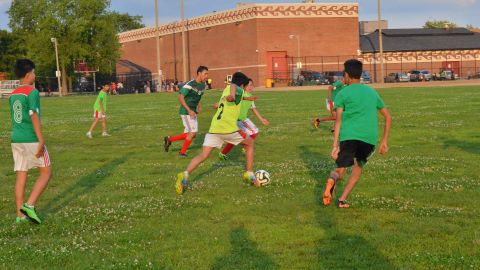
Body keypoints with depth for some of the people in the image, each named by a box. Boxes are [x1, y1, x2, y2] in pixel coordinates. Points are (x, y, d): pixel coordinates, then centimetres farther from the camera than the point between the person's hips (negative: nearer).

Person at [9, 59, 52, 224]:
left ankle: (20, 214, 6)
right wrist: (41, 141, -18)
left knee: (21, 176, 8)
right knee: (46, 172, 4)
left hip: (16, 140, 7)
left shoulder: (13, 95, 12)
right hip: (31, 140, -7)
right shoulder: (32, 92, -12)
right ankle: (29, 205, -8)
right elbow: (34, 117, -18)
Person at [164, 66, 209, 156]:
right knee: (193, 132, -10)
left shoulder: (203, 85, 7)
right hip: (186, 111, -8)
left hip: (193, 112, 8)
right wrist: (189, 110, -27)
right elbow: (181, 98, -21)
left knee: (191, 134, 8)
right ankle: (182, 152, 5)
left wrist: (199, 107, 4)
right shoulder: (190, 85, -18)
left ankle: (169, 139, 23)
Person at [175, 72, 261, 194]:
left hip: (214, 129, 6)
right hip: (229, 129, -6)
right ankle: (250, 175, 19)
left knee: (203, 155, -4)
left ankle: (185, 175, -28)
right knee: (250, 143, 20)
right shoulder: (238, 90, 5)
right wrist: (232, 95, -43)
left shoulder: (226, 91, 27)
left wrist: (247, 98, 66)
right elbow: (233, 85, -22)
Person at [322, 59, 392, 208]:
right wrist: (384, 141, 27)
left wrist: (335, 145, -7)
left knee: (340, 170, 8)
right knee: (358, 166, 24)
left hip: (349, 136, -2)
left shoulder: (343, 93, 9)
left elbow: (338, 121, -2)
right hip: (370, 137, 2)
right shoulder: (372, 92, 23)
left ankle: (333, 179, -29)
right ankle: (342, 200, 10)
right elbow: (388, 117, 24)